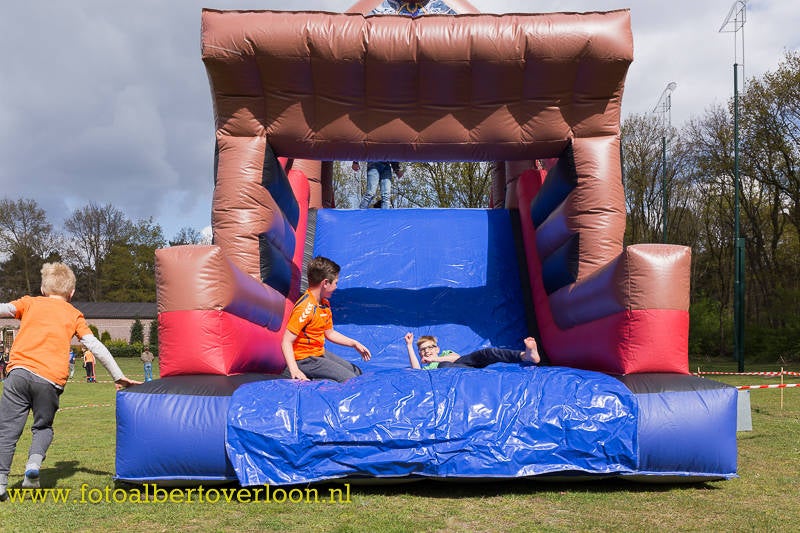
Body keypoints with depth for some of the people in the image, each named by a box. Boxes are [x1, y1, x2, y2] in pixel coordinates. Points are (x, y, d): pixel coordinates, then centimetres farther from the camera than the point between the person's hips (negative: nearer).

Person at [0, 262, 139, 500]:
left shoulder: (29, 303, 20)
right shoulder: (74, 315, 18)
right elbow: (96, 346, 13)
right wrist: (118, 376, 14)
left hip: (19, 371, 0)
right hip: (51, 379, 0)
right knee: (43, 427, 19)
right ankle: (34, 463, -5)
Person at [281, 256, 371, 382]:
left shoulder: (325, 304, 7)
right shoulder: (305, 308, -24)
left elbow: (330, 333, 20)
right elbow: (286, 342, -26)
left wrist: (354, 344, 12)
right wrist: (294, 371, -37)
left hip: (321, 353, 10)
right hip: (305, 360, -10)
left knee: (357, 372, 14)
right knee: (349, 379, -17)